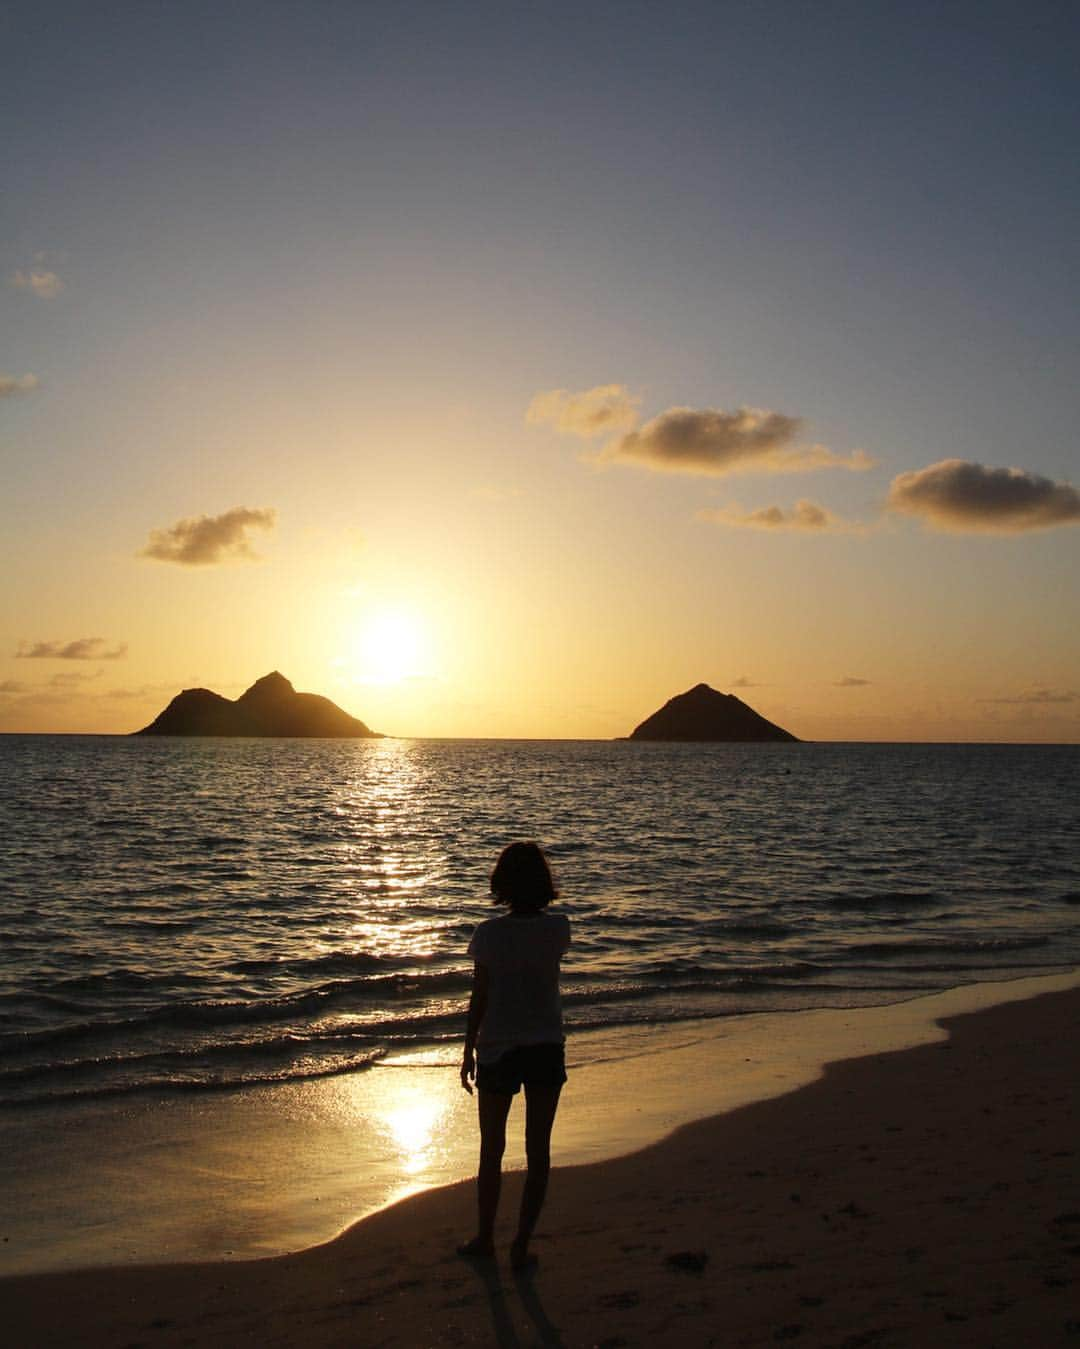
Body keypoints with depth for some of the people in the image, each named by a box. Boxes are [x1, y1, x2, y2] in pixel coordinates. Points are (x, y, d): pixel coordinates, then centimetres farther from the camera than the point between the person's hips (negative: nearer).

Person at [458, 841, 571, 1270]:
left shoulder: (490, 933, -15)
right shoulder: (558, 928, -8)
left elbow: (479, 998, -9)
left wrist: (468, 1052, 2)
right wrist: (537, 904, 8)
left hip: (498, 1050, -1)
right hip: (546, 1049, 2)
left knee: (492, 1150, 16)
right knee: (538, 1150, 12)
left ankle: (485, 1238, 31)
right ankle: (521, 1245, 15)